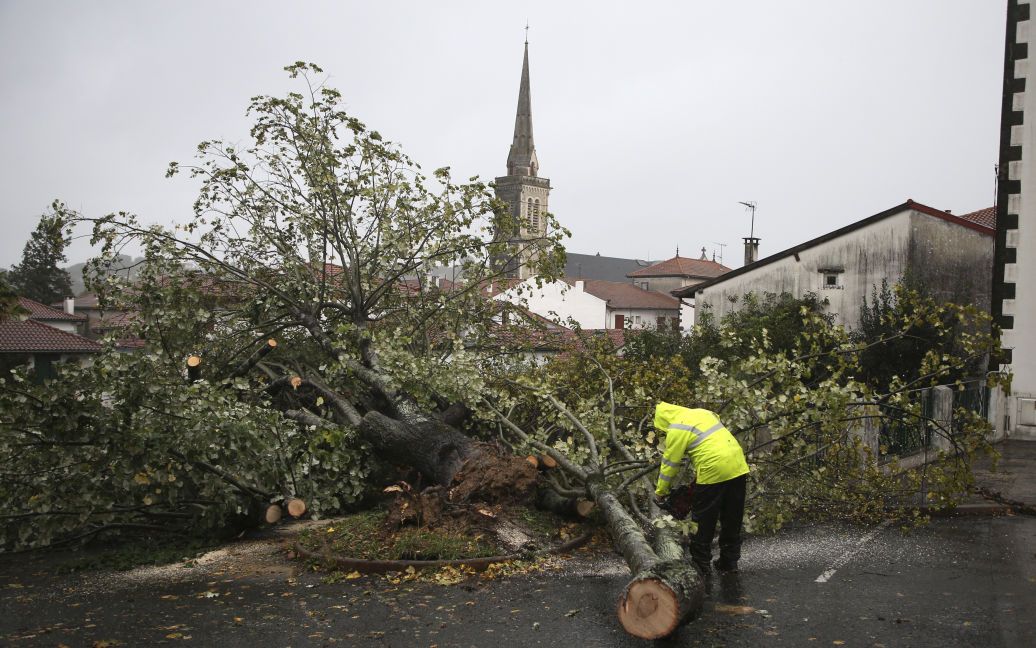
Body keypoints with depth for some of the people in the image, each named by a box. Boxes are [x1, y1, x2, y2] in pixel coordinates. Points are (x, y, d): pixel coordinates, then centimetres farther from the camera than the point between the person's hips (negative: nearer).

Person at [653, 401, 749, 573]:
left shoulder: (677, 429, -4)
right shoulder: (702, 412, 18)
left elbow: (670, 464, 0)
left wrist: (660, 491, 12)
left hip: (713, 473, -8)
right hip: (739, 468, 8)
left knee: (704, 522, 8)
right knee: (732, 520, 16)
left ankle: (700, 564, 14)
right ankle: (729, 562, 25)